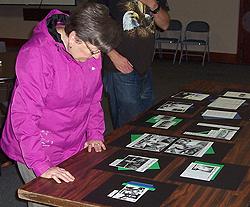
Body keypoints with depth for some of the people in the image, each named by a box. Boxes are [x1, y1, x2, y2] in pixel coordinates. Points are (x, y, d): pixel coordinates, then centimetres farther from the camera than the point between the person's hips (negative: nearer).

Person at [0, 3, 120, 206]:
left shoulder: (90, 48, -3)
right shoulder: (36, 55, -27)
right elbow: (24, 116, -26)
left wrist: (95, 134, 5)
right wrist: (41, 165, -27)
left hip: (75, 148, 6)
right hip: (37, 152, -6)